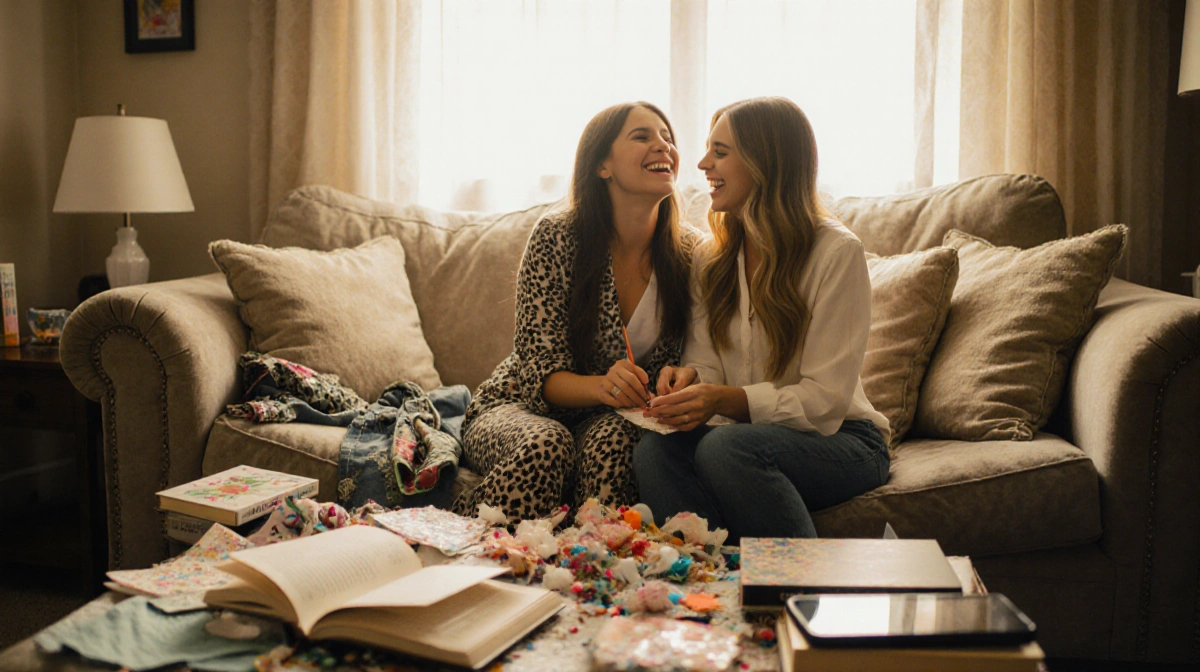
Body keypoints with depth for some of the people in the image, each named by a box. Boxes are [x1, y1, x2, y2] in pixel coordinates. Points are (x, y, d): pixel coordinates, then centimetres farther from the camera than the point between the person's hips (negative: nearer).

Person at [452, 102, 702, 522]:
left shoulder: (689, 252, -6)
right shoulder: (556, 239, -13)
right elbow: (541, 371, -14)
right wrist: (602, 386, -36)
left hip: (614, 420, 1)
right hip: (522, 409, -1)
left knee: (615, 439, -33)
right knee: (546, 445, -35)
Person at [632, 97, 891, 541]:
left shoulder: (837, 252, -10)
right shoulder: (710, 260, 10)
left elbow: (825, 399, -14)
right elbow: (706, 360, 7)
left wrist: (726, 400, -28)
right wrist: (689, 378, -18)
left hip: (841, 442, -4)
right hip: (753, 434, 5)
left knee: (724, 446, -35)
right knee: (653, 449, -27)